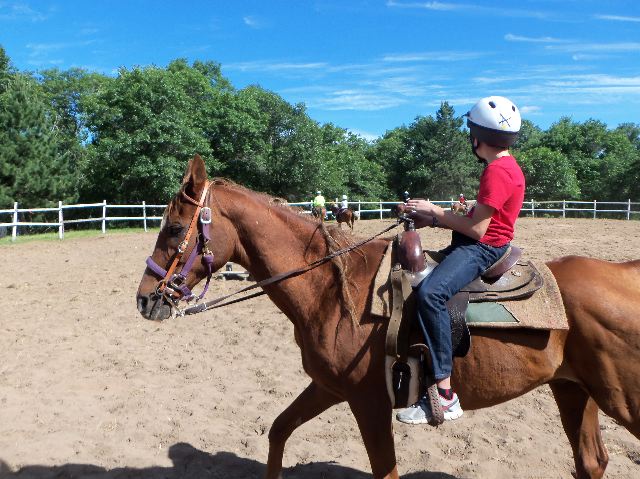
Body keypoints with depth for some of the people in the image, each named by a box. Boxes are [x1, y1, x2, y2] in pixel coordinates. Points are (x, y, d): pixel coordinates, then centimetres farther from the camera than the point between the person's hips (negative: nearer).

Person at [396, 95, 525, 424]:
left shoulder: (497, 171, -16)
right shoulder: (503, 166, 16)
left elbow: (476, 229, -19)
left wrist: (435, 210, -9)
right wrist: (433, 219, 8)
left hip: (482, 249, -11)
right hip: (474, 245, 11)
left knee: (430, 292, -34)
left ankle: (445, 396, -32)